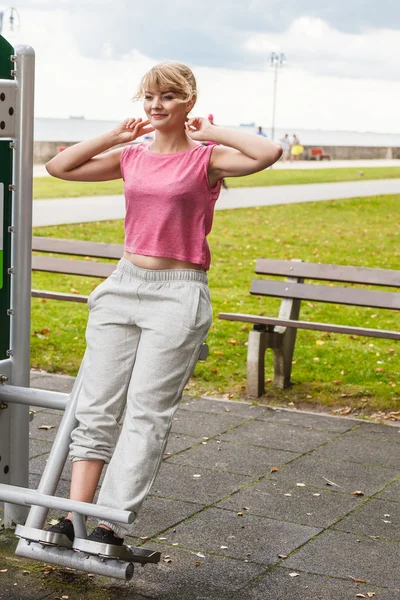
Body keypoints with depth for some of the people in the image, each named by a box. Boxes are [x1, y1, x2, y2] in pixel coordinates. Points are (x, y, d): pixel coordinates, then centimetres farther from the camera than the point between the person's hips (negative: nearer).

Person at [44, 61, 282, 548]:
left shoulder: (206, 159, -3)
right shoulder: (131, 157, 11)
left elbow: (269, 153, -21)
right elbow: (59, 167, 12)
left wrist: (211, 134, -8)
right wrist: (116, 136, 9)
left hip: (178, 294, -5)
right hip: (124, 285, 5)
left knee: (146, 413, -5)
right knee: (95, 407, 1)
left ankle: (113, 526, -5)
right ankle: (73, 517, 4)